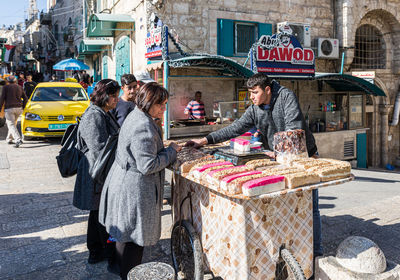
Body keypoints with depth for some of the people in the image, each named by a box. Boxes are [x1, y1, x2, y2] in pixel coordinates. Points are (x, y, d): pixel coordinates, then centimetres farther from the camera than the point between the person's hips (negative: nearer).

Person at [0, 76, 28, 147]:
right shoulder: (19, 88, 13)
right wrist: (22, 108, 17)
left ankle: (18, 140, -24)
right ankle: (9, 139, 29)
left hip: (9, 109, -5)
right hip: (18, 109, 5)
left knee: (11, 125, -7)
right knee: (13, 124, 21)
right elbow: (25, 99, 10)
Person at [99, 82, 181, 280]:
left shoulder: (137, 116, 9)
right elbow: (148, 165, -25)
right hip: (135, 189, -11)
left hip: (126, 183, 11)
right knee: (133, 236, 4)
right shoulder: (143, 126, -24)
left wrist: (167, 150, 12)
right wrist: (171, 152, -13)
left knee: (126, 233, 24)